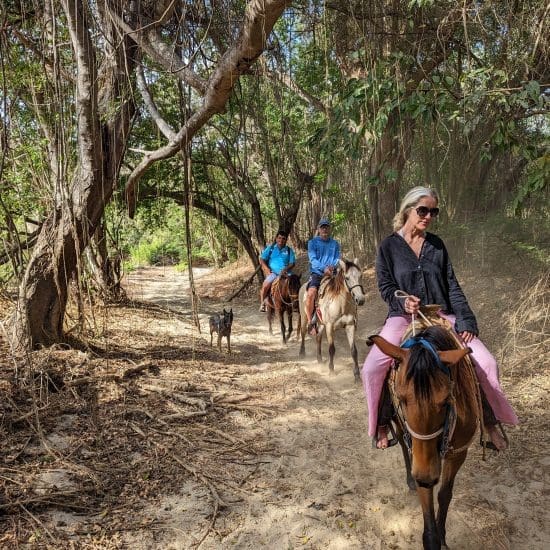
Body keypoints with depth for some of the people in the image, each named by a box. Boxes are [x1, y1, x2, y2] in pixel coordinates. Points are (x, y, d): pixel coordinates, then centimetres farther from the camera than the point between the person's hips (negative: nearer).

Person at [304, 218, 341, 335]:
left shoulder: (335, 243, 16)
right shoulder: (313, 242, 6)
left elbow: (338, 259, 9)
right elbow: (313, 259, -6)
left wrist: (332, 266, -14)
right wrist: (324, 268, -23)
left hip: (331, 274, 3)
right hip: (317, 274, -3)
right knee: (311, 292, -30)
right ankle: (310, 322, -17)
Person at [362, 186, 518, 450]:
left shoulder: (436, 244, 10)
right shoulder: (389, 246, 2)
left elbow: (452, 285, 8)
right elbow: (385, 286, 0)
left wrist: (466, 321, -3)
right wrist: (403, 301, -22)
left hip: (441, 315, 3)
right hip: (403, 316, -3)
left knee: (486, 362, -11)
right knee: (372, 368, -24)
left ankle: (491, 421, 14)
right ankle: (381, 423, 2)